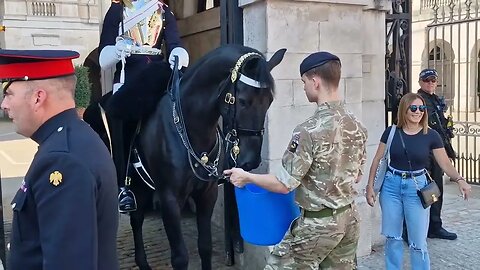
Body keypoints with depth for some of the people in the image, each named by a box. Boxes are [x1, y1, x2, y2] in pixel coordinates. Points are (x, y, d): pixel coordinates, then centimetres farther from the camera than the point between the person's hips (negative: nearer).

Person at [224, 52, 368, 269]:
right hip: (349, 217, 7)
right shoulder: (356, 126, 1)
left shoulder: (309, 130, -23)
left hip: (317, 223, -7)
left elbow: (285, 184, -19)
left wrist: (246, 177, -5)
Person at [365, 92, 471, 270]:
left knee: (418, 242, 2)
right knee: (392, 237, 12)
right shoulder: (391, 132, -2)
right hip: (391, 185, 1)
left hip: (417, 187, -1)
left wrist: (459, 180, -23)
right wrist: (370, 186, 1)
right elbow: (378, 160, 3)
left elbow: (445, 163, -5)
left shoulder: (431, 135, -4)